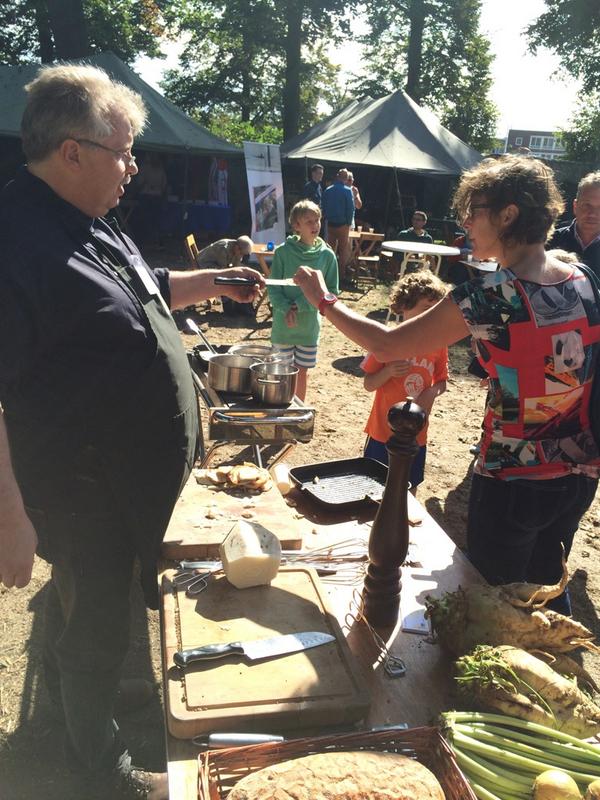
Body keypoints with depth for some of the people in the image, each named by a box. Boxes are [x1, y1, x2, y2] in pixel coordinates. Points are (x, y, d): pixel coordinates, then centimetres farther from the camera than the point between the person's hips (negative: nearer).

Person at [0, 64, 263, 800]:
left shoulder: (89, 226, 5)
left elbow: (142, 293, 24)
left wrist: (213, 281, 15)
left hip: (132, 473, 9)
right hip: (82, 490, -9)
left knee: (81, 592, 30)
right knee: (100, 626, 10)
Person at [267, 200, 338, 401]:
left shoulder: (327, 255, -5)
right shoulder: (283, 252, -8)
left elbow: (331, 292, -4)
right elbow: (272, 288, -4)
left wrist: (301, 305, -14)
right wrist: (286, 309, -20)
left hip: (309, 324, 1)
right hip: (283, 324, -1)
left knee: (302, 371, 13)